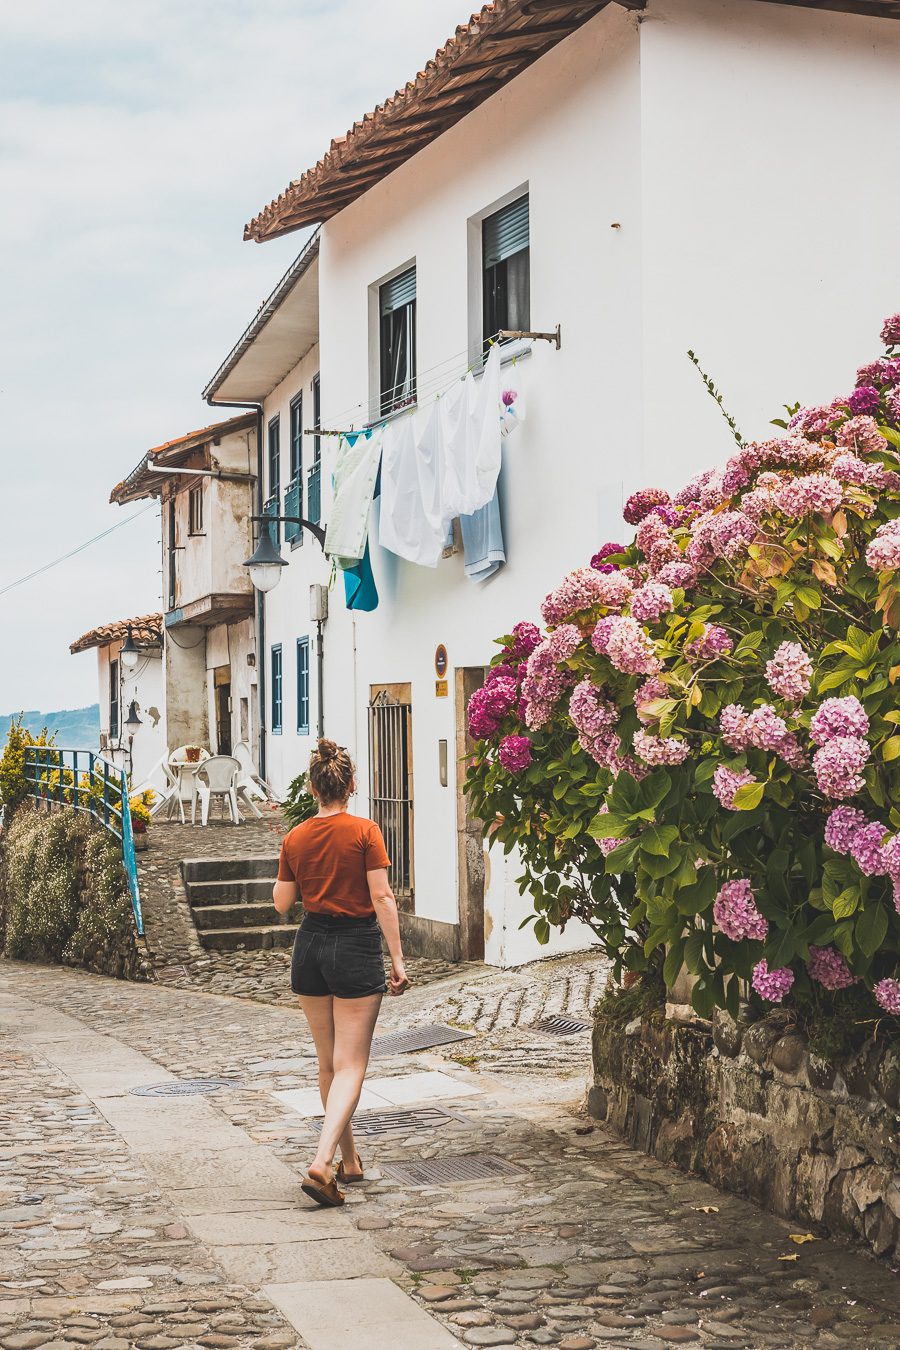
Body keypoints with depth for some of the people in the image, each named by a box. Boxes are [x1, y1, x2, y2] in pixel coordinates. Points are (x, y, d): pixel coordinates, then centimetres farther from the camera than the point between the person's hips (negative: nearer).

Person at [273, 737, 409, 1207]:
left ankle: (349, 1160, 26)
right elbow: (382, 897, -12)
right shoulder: (364, 832, -9)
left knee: (328, 1063, 16)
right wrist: (397, 958, -8)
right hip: (357, 948, -4)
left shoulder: (295, 838, 2)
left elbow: (282, 903, 8)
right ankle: (322, 1163, -18)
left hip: (311, 946, 4)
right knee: (351, 1066, -2)